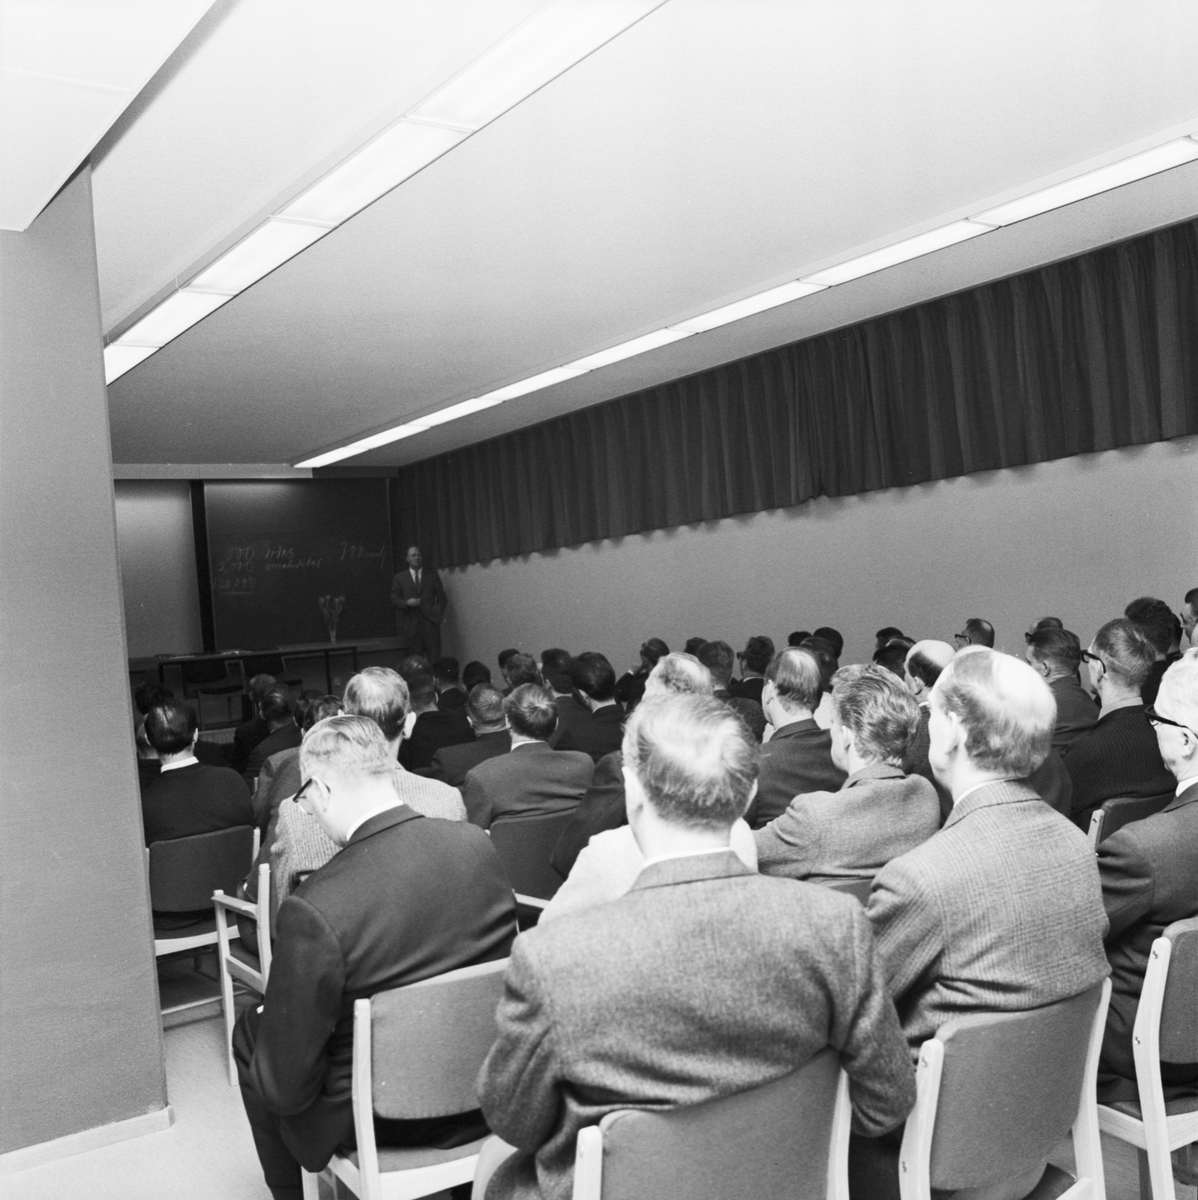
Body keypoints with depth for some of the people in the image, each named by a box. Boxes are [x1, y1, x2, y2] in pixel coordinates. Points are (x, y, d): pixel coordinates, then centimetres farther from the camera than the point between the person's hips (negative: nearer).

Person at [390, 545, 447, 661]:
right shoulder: (399, 578, 11)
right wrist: (407, 602, -14)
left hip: (430, 623, 0)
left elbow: (441, 597, 10)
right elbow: (394, 600, 6)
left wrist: (438, 614, -4)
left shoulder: (432, 575, 12)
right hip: (410, 624, 0)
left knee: (435, 660, -7)